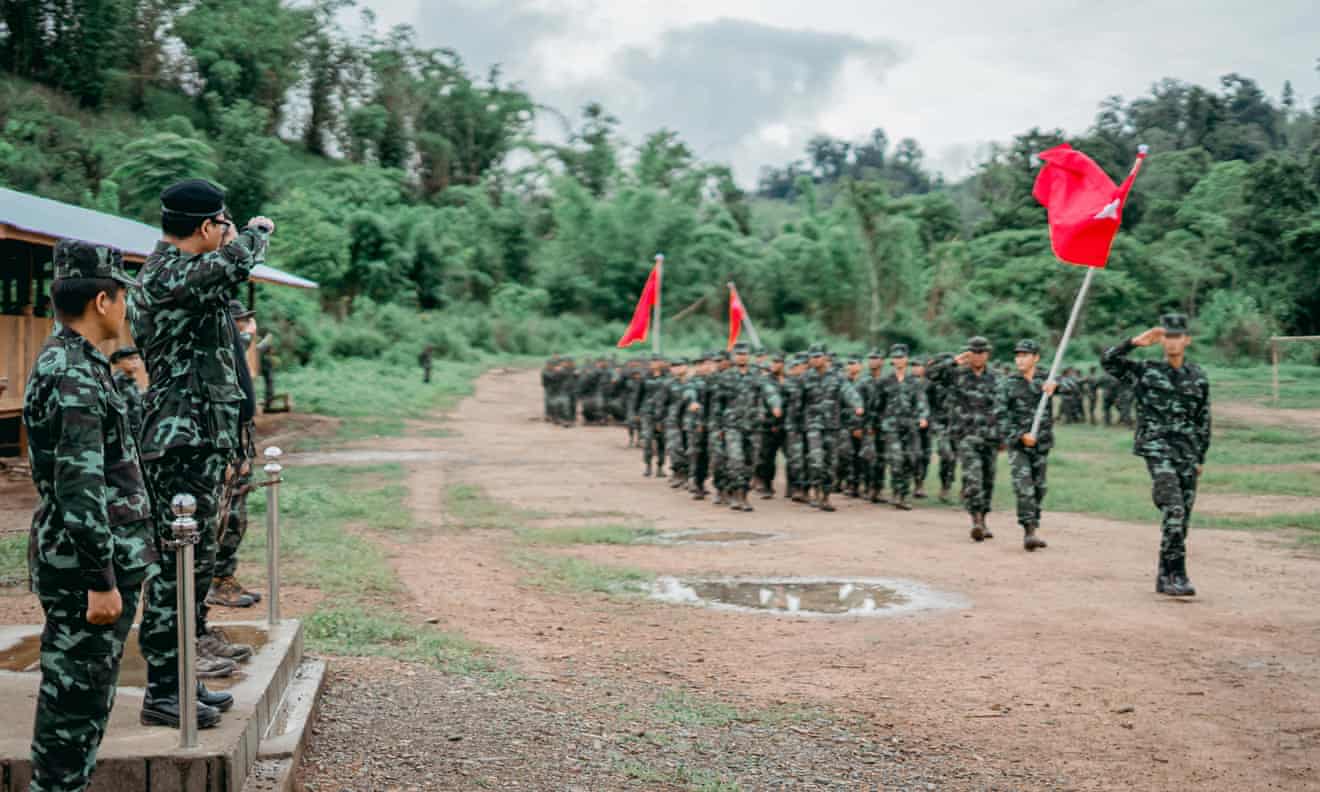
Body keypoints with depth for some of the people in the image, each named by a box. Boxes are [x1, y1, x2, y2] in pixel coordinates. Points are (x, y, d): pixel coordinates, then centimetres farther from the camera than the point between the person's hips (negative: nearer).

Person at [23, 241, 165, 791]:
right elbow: (80, 489, -24)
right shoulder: (75, 375, -19)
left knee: (78, 697, 16)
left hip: (87, 563, 10)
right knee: (76, 700, -2)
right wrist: (102, 580, -22)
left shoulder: (66, 362, 13)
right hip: (85, 568, -10)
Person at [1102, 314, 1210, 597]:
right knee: (1173, 510, -19)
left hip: (1187, 452, 4)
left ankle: (1165, 578, 16)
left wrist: (1200, 457, 15)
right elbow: (1108, 360, -7)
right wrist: (1135, 342, -15)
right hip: (1157, 447, -4)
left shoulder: (1198, 377, 11)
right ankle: (1177, 575, -18)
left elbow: (1203, 420, 16)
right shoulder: (1145, 371, 3)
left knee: (1183, 517, 5)